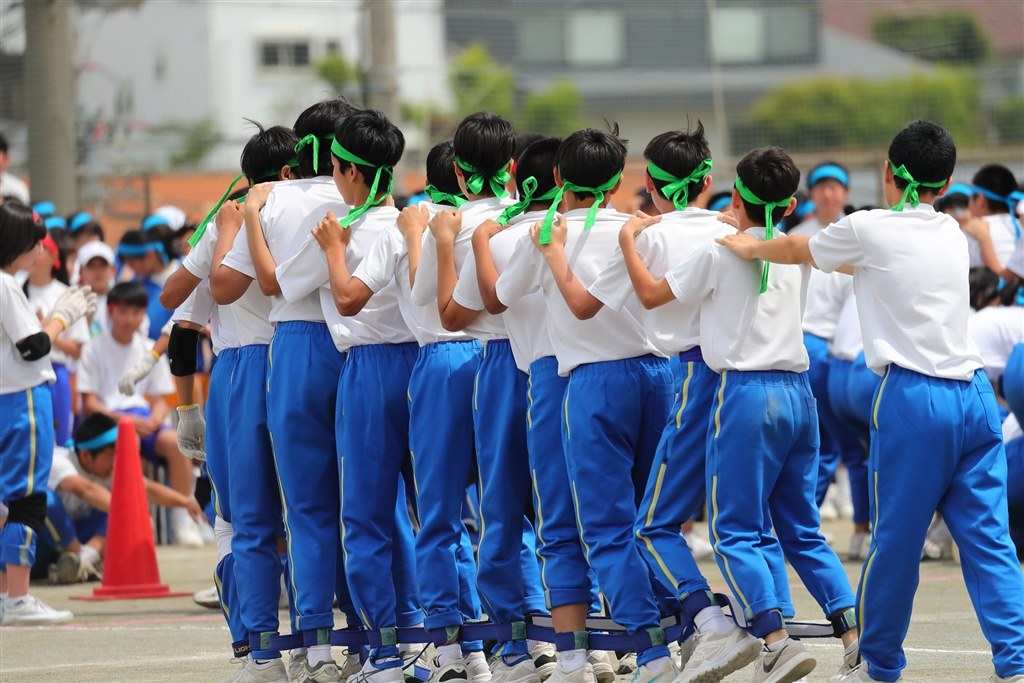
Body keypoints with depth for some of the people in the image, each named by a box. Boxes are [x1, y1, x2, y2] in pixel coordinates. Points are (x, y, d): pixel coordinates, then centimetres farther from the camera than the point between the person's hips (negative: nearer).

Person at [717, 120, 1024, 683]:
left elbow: (796, 251, 18)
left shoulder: (867, 229, -1)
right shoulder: (952, 234, 14)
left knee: (895, 539, 4)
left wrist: (748, 248, 37)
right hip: (973, 392, 5)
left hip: (914, 397, -5)